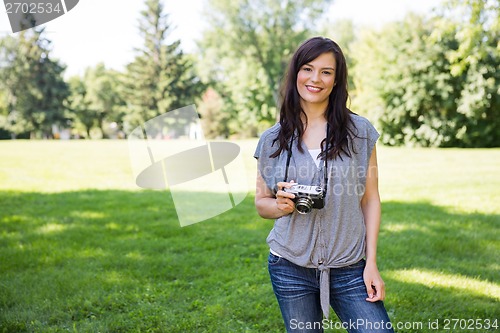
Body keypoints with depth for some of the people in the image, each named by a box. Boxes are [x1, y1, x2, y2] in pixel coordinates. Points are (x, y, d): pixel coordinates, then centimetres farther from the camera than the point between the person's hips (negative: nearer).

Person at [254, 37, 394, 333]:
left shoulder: (360, 132, -1)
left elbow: (370, 200, 1)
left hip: (350, 269, 0)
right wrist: (281, 206, -13)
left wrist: (371, 263, -5)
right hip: (291, 268, 1)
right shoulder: (272, 140, 2)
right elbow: (261, 203, 10)